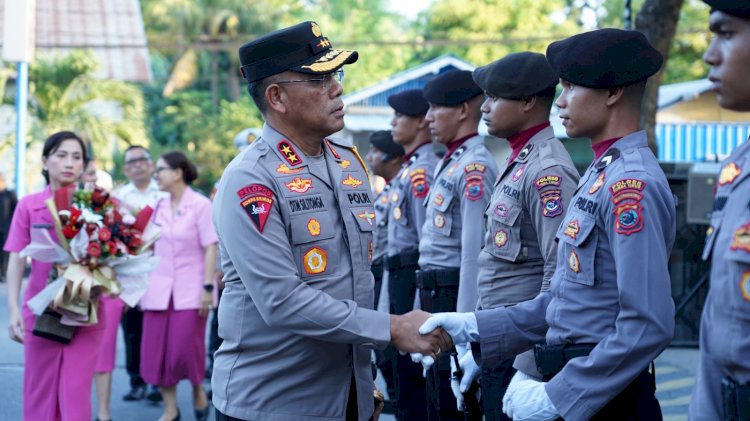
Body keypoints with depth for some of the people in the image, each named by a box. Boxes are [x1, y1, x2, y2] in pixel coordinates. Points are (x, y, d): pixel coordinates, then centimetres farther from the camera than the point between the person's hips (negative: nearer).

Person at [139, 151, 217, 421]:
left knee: (186, 348, -6)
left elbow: (210, 248, -7)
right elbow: (147, 247, 12)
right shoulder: (158, 207, 10)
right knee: (157, 350, 0)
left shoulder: (200, 204, -5)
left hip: (189, 289, -5)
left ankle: (198, 391, 21)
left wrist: (207, 287, -13)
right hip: (159, 288, 5)